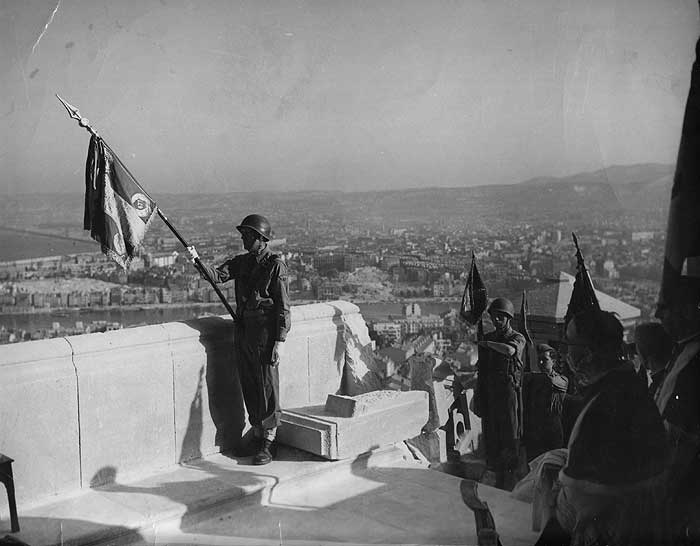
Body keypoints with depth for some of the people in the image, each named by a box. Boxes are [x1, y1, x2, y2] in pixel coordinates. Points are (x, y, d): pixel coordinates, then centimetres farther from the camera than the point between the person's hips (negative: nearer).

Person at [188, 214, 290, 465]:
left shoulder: (275, 264, -6)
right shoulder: (241, 261, 14)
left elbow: (283, 305, -9)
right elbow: (218, 275, 1)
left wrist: (280, 340, -14)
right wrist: (197, 260, -16)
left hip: (265, 331, -6)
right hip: (243, 330, 7)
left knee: (267, 386, -2)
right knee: (248, 386, 11)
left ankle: (267, 444, 6)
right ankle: (257, 436, 24)